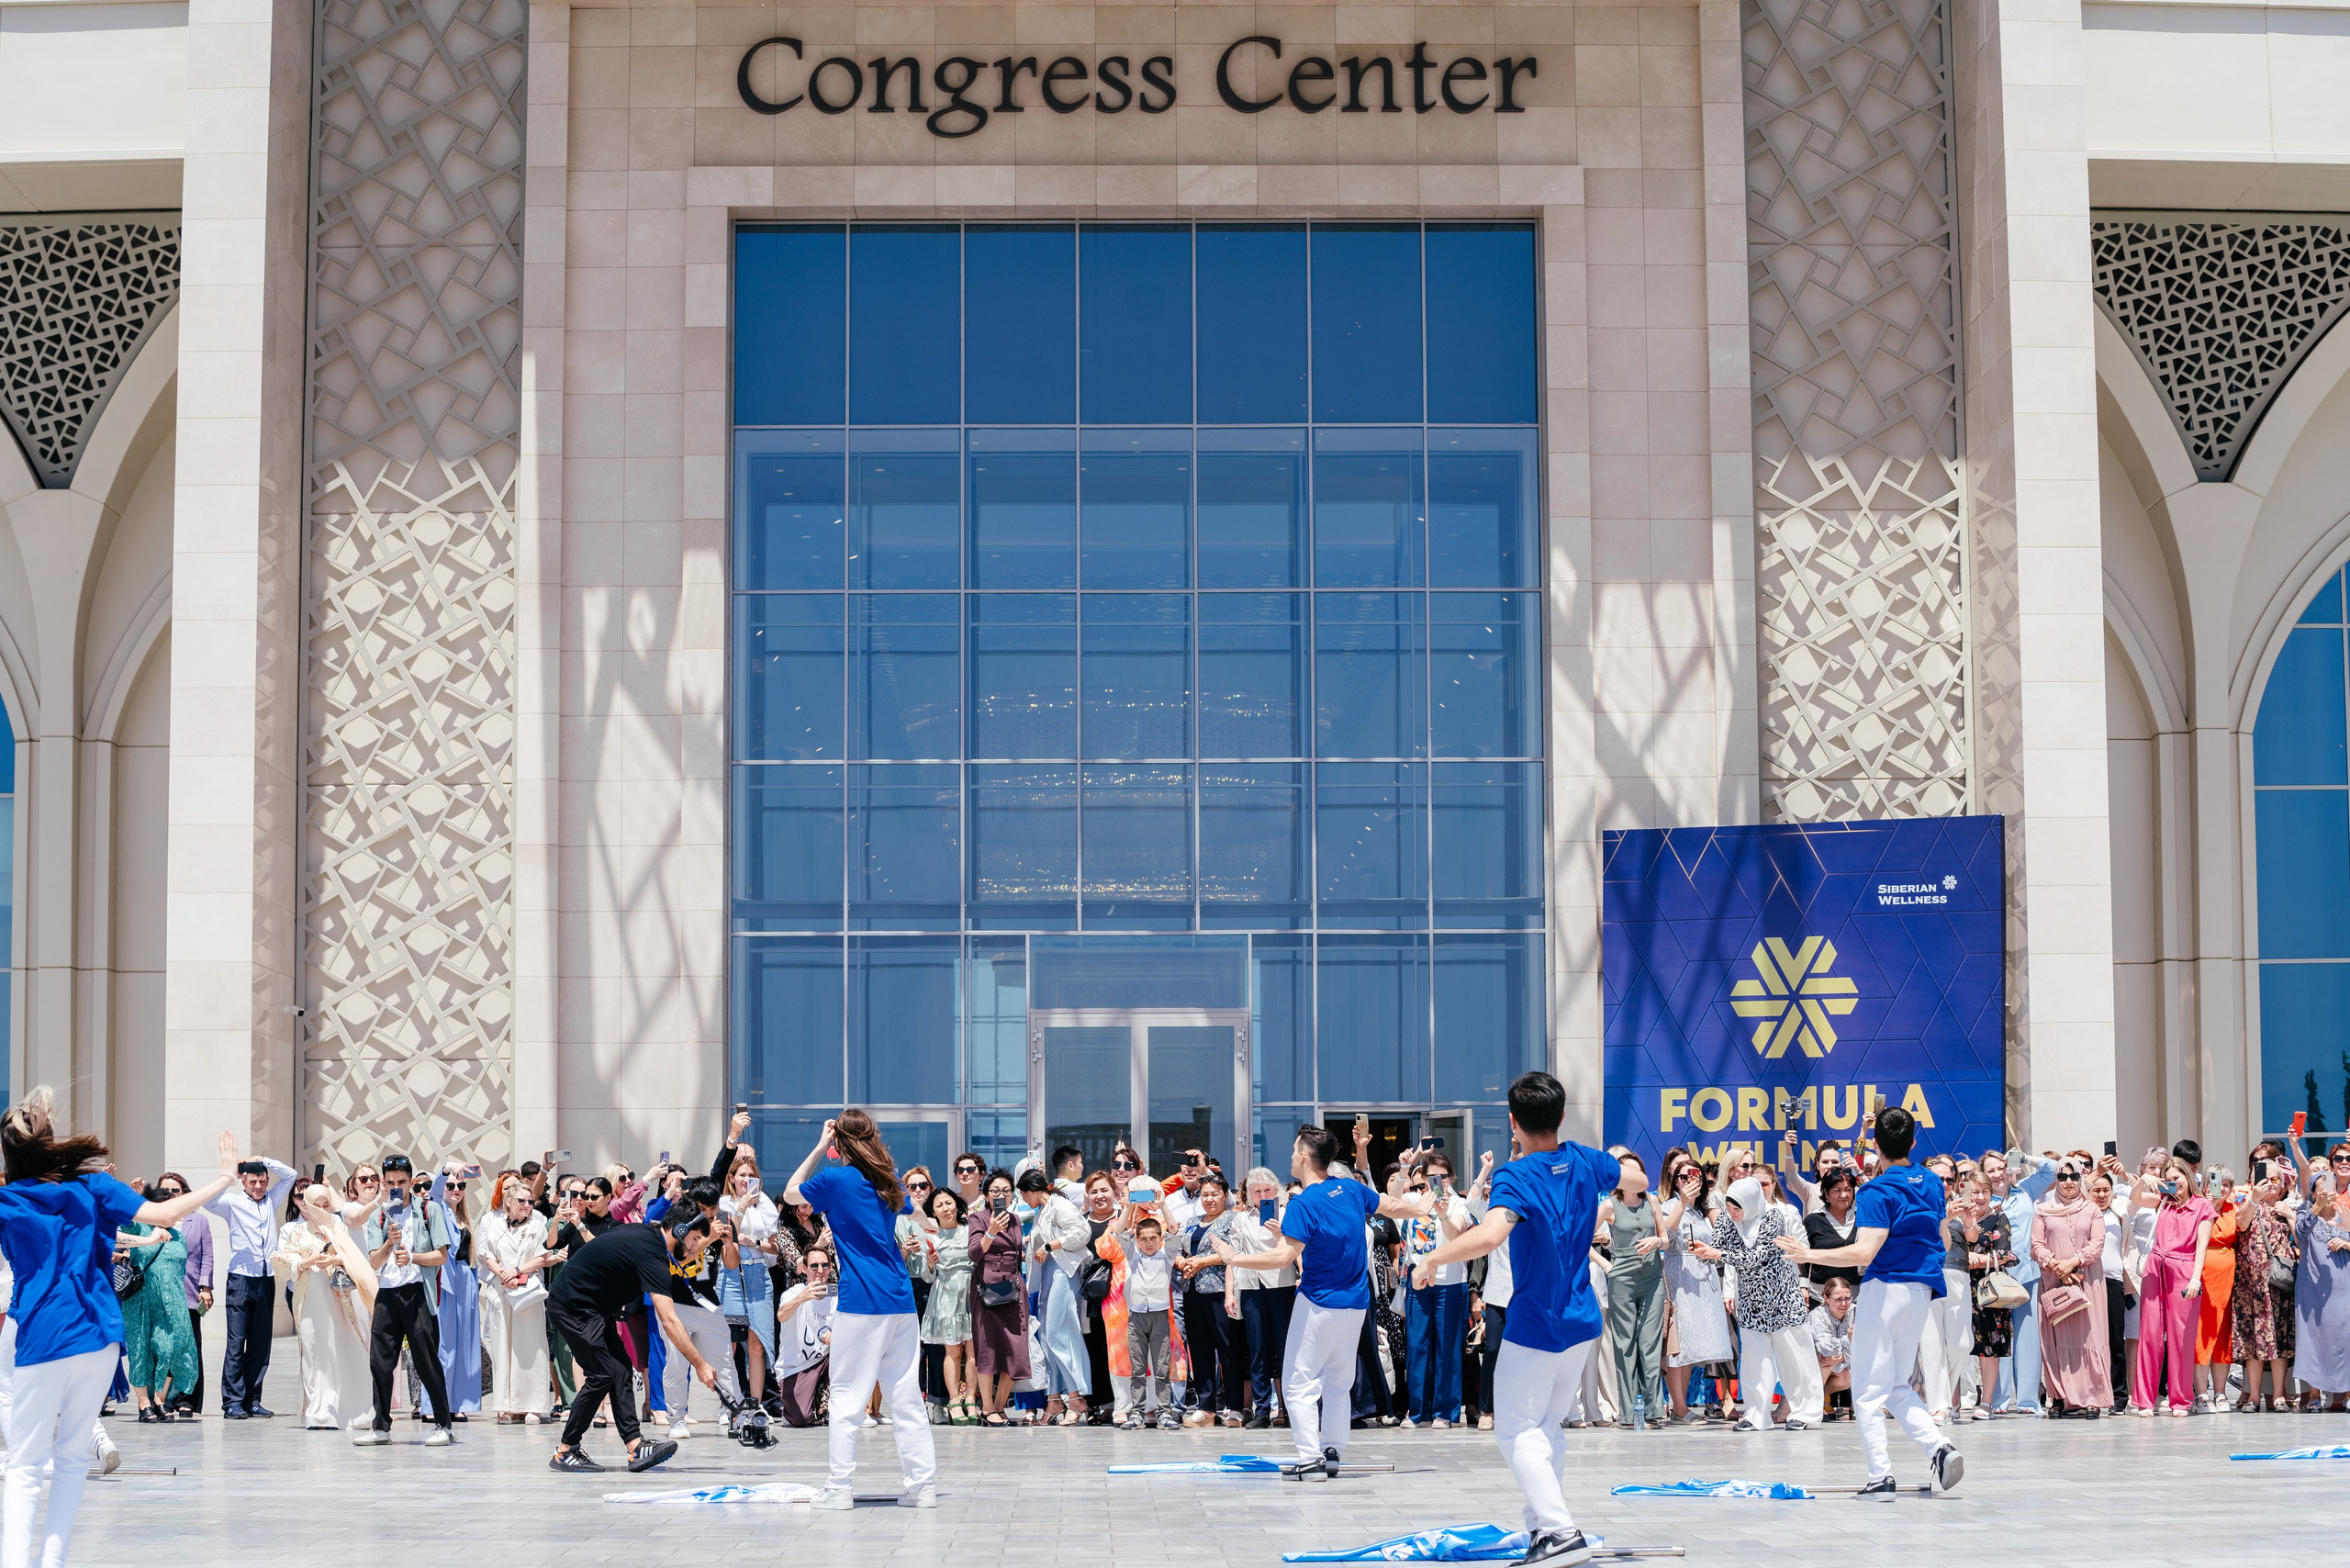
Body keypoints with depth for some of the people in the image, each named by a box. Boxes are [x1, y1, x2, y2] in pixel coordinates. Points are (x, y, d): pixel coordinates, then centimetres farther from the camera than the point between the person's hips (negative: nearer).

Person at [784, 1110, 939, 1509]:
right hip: (901, 1301, 6)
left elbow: (790, 1193, 12)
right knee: (906, 1397, 7)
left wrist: (820, 1148, 14)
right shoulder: (889, 1180, 12)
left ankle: (839, 1487, -1)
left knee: (847, 1397, 0)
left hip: (860, 1303, -5)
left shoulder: (837, 1180, -5)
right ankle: (923, 1484, 6)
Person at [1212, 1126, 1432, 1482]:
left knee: (1300, 1383, -2)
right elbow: (1392, 1206, 22)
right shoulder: (1352, 1190, 4)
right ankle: (1332, 1452, 17)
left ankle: (1311, 1459, -9)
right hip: (1355, 1304, 7)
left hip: (1319, 1304, -7)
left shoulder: (1303, 1204, -17)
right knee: (1338, 1382, 16)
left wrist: (1234, 1259, -14)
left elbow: (1283, 1257, -24)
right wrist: (1418, 1209, 44)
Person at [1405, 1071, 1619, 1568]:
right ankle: (1542, 1526, 18)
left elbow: (1490, 1234, -37)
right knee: (1547, 1427, 18)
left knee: (1517, 1430, -2)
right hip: (1583, 1323, 7)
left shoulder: (1516, 1178, -18)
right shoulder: (1585, 1163, 2)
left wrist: (1431, 1260, -24)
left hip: (1535, 1327, -7)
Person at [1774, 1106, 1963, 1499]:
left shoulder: (1879, 1191, -15)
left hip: (1885, 1289, -7)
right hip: (1922, 1290, 7)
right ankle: (1938, 1448, -3)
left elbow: (1864, 1252, -24)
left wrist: (1810, 1254, -20)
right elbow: (1941, 1240, 21)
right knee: (1898, 1387, 18)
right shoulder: (1932, 1183, 8)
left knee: (1869, 1389, -1)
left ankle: (1881, 1477, -7)